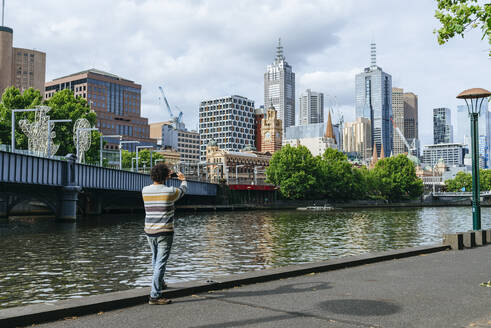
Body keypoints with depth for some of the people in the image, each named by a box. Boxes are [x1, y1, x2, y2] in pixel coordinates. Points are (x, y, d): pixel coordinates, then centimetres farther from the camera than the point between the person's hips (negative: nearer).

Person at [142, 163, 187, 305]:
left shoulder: (145, 191, 0)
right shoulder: (170, 191, -12)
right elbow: (182, 190, 12)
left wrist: (165, 177, 38)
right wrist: (183, 180, 34)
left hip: (150, 231, 6)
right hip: (165, 232, -6)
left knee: (156, 258, 25)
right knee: (161, 263, -5)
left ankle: (160, 283, 45)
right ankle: (155, 295, -7)